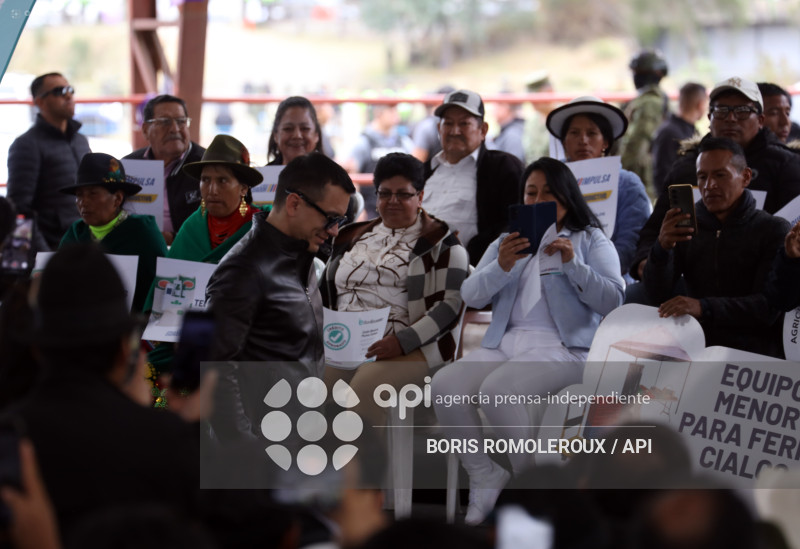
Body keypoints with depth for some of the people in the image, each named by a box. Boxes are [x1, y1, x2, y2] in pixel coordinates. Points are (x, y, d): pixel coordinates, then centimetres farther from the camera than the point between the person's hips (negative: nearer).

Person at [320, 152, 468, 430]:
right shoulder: (353, 238, 24)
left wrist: (402, 341, -16)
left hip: (409, 347, -5)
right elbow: (329, 292, 28)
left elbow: (450, 304, -3)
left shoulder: (440, 244, 8)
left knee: (363, 389, -36)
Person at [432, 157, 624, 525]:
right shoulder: (507, 242, 24)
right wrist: (501, 266, -11)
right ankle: (484, 476, -9)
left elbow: (613, 302, -2)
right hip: (506, 343, 5)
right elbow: (471, 296, 8)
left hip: (563, 347, -5)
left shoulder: (591, 241, 13)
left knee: (496, 389, -33)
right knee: (443, 385, -24)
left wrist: (572, 263, -14)